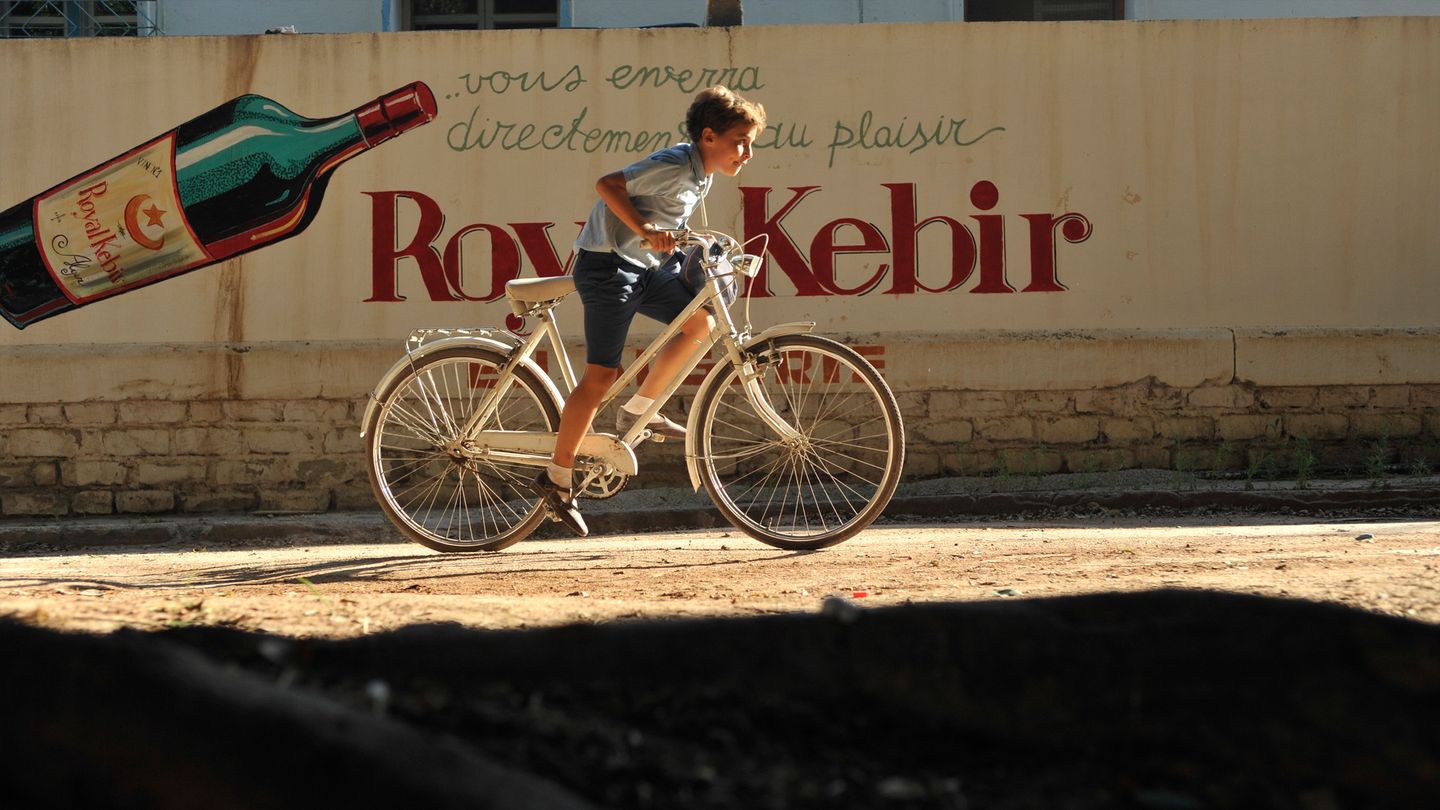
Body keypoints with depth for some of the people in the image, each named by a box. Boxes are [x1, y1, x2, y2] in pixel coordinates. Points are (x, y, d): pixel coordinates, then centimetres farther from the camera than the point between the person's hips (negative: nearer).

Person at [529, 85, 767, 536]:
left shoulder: (701, 174, 9)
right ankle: (557, 478, -1)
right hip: (609, 264, -9)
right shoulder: (675, 166, -20)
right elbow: (608, 185, -26)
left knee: (700, 322, -3)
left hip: (646, 266, 9)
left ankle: (637, 413, 9)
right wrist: (646, 231, -33)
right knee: (601, 375, -9)